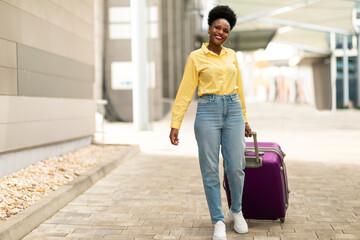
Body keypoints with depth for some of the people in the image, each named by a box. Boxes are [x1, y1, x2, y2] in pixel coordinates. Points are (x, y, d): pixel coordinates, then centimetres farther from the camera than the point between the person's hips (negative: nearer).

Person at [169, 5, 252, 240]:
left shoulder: (231, 55, 13)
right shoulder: (196, 57, 1)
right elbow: (185, 92, -2)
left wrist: (244, 119, 20)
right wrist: (175, 124, -9)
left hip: (233, 111, 3)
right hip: (208, 112, -3)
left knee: (235, 167, 0)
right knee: (210, 170, -2)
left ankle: (236, 211, 26)